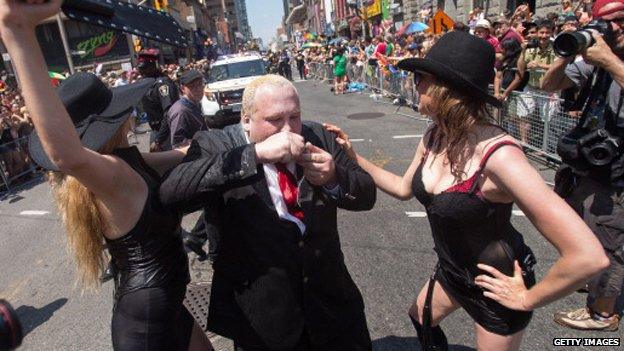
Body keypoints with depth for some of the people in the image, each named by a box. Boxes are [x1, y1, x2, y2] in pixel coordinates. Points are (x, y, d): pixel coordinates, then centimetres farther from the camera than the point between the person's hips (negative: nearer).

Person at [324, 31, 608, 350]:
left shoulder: (498, 155, -36)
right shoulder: (434, 137, -12)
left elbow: (589, 255, -37)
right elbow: (404, 189, 5)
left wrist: (526, 299, -22)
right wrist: (353, 158, -3)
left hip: (495, 285, -6)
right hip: (452, 270, 7)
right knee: (420, 319, 29)